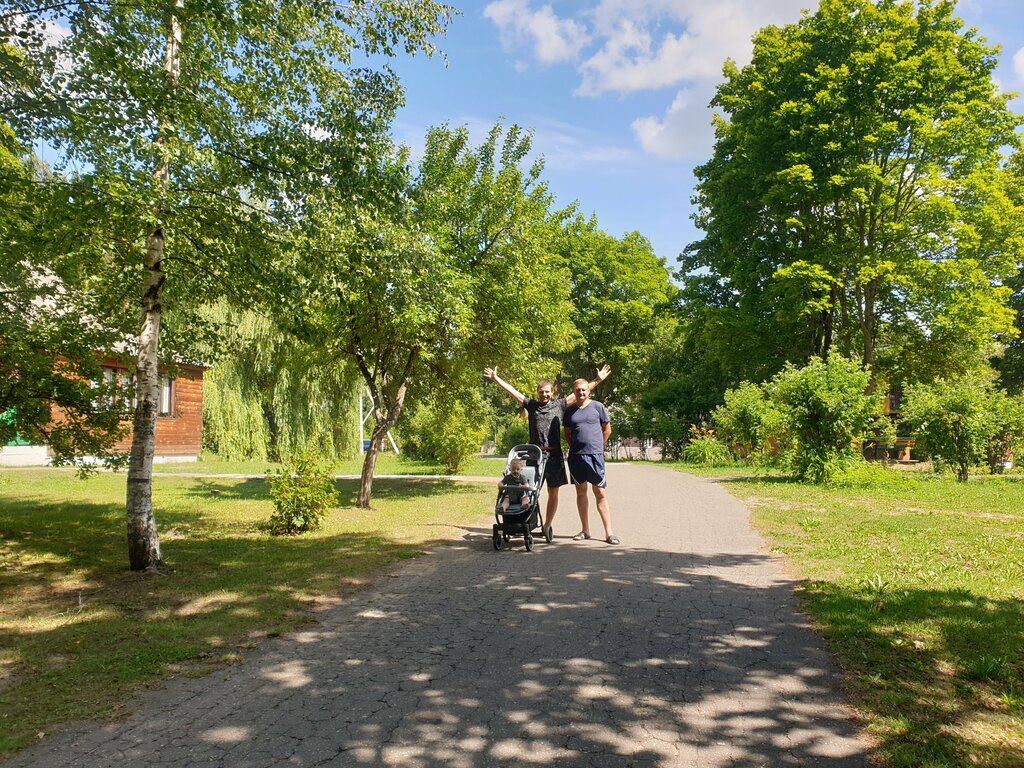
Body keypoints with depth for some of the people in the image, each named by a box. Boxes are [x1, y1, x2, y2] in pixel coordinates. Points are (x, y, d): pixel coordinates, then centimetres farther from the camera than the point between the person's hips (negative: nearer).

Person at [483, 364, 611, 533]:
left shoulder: (559, 405, 9)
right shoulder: (531, 405, 10)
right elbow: (512, 391, 9)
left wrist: (598, 380, 3)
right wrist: (495, 378, 6)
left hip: (554, 455, 1)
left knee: (553, 493, 6)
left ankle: (547, 526, 15)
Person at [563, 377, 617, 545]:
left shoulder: (598, 406, 1)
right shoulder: (570, 410, 10)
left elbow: (607, 430, 7)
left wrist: (597, 446, 8)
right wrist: (574, 448, 9)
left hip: (595, 455, -4)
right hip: (575, 456, 4)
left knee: (600, 493, -5)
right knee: (581, 492, 10)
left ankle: (609, 532, -3)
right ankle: (585, 530, 19)